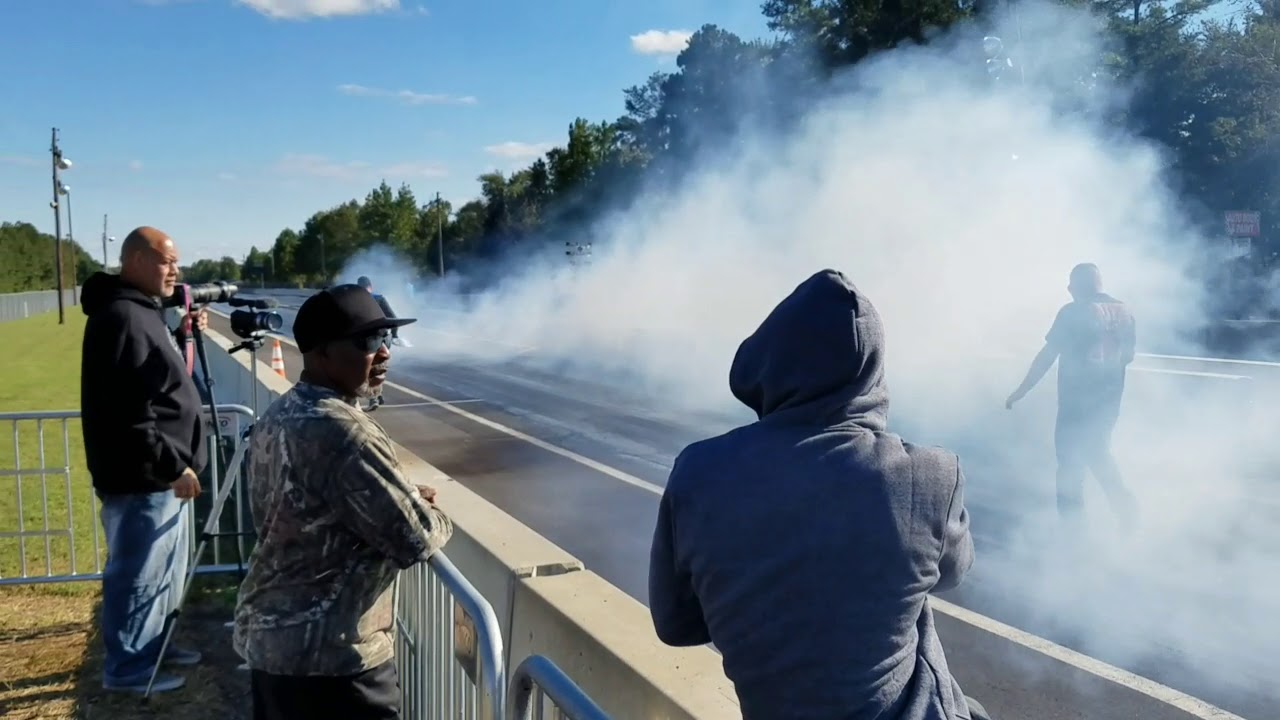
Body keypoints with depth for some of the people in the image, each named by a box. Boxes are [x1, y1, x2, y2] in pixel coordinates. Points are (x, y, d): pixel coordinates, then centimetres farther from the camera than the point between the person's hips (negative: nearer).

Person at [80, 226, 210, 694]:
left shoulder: (143, 311, 13)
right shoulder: (121, 317, -21)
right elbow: (129, 411, -26)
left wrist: (185, 335, 9)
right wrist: (173, 465, -22)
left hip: (159, 473, 11)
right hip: (142, 477, -11)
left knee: (164, 570, 21)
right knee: (139, 575, 1)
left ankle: (152, 644, 35)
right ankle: (127, 667, 15)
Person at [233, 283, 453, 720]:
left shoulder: (277, 417, 5)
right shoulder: (343, 432, -24)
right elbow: (415, 541, -23)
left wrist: (405, 499, 7)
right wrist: (435, 516, -2)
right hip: (329, 654, -9)